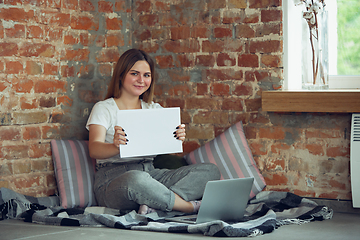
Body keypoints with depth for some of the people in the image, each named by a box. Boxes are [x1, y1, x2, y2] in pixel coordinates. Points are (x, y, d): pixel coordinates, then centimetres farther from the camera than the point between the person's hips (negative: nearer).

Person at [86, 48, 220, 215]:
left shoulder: (154, 109, 20)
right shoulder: (104, 109, 4)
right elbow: (94, 149, -13)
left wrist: (177, 138, -21)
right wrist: (116, 147, -35)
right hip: (113, 179, -6)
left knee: (210, 171, -12)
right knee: (136, 179, -42)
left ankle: (153, 204, -30)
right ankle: (190, 206, -19)